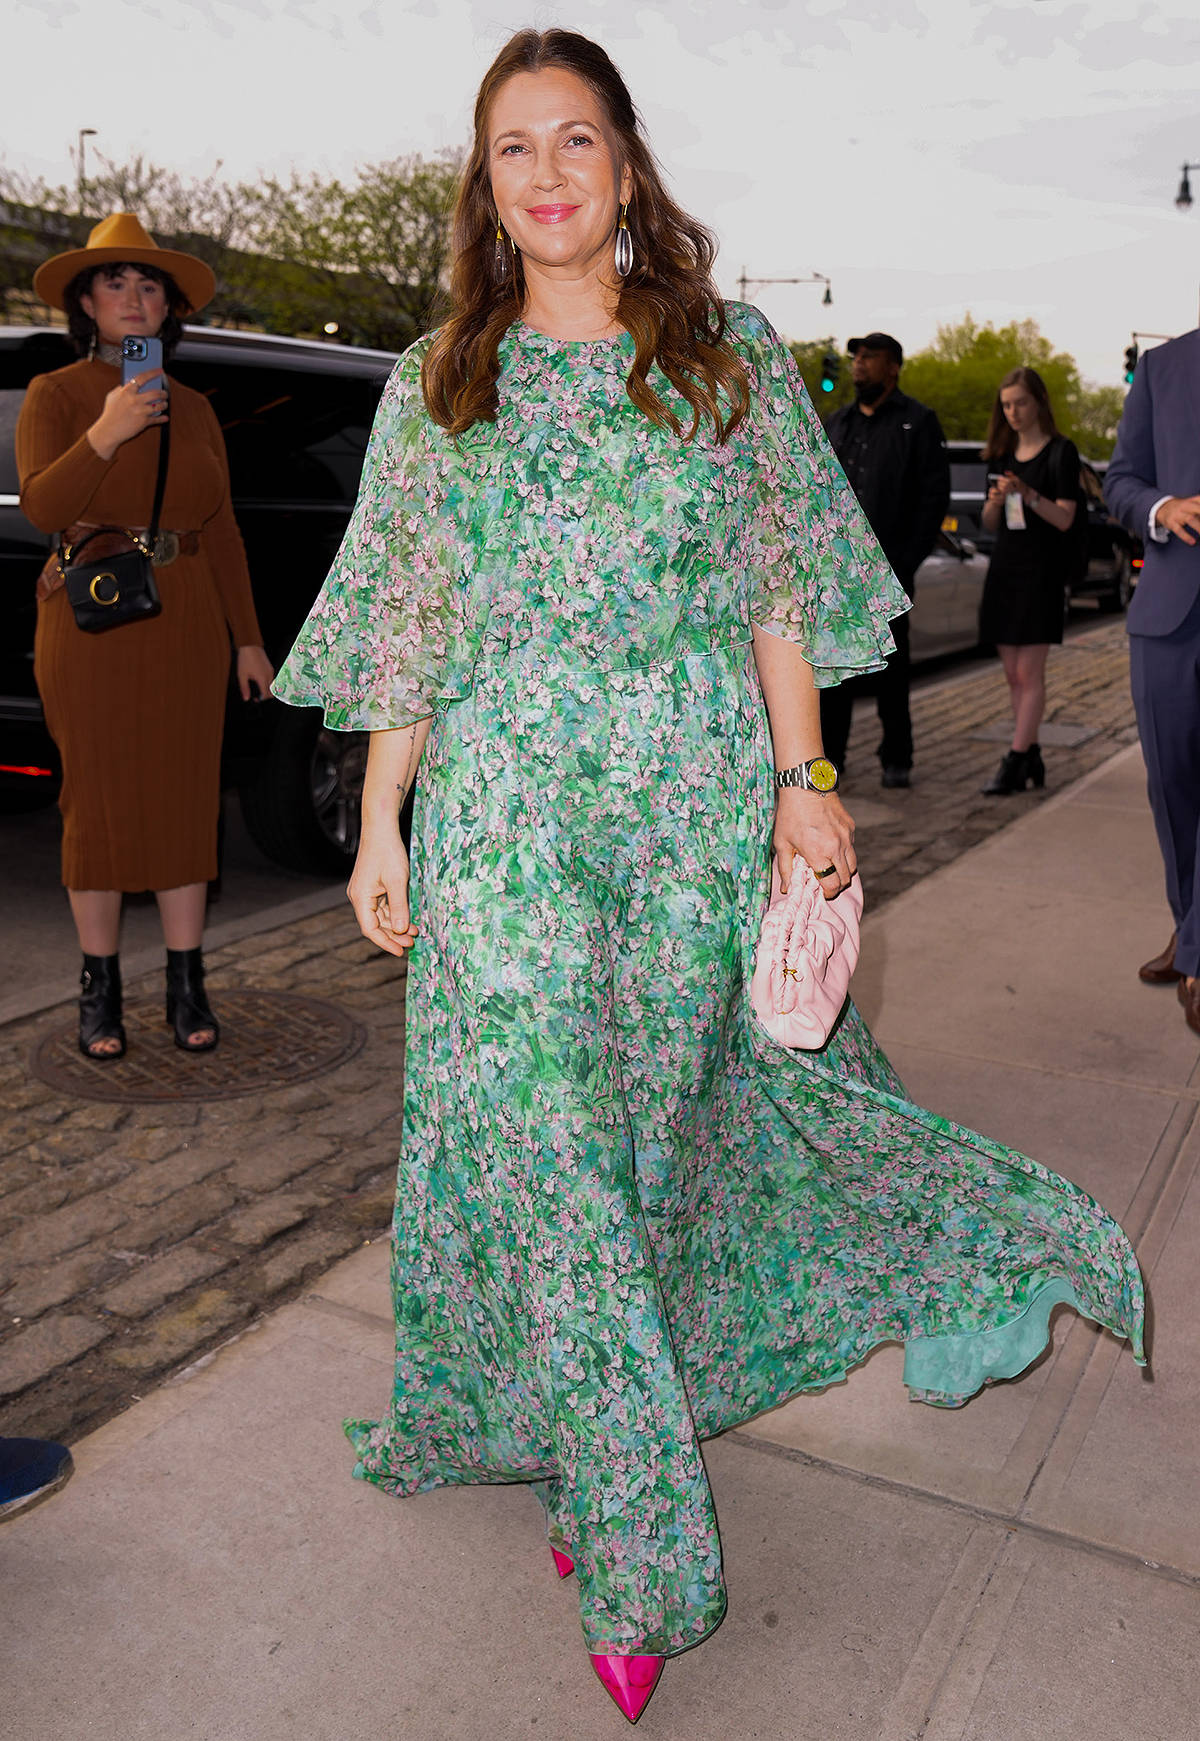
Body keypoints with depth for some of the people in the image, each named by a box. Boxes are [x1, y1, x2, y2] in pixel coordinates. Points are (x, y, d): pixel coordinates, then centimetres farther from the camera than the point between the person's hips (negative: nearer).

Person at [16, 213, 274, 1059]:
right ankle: (101, 990, 11)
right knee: (99, 800, 0)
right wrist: (106, 434, -23)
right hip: (91, 620, -3)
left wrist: (248, 638, 10)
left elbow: (222, 529, 13)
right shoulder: (55, 394, 4)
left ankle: (187, 986, 11)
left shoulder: (192, 408, 14)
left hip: (186, 622, 3)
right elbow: (42, 505, -10)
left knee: (188, 797, 2)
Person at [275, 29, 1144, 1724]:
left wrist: (806, 784, -2)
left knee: (704, 1093, 7)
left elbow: (780, 594, 6)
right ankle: (635, 1535, 13)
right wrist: (381, 824, 3)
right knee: (545, 1136, -2)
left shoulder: (731, 358, 7)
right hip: (505, 819, 1)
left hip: (699, 808, 0)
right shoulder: (435, 389, 9)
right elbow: (406, 631, 8)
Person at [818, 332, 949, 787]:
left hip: (888, 567, -4)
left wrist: (906, 562, -11)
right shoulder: (838, 422, 18)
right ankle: (830, 752, 12)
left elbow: (934, 497, -3)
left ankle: (897, 759, 9)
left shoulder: (918, 422, 2)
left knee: (890, 665, 1)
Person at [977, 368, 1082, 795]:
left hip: (1041, 572, -6)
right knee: (1013, 675, 7)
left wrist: (1029, 494, -27)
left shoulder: (1060, 452, -4)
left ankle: (1015, 762, -8)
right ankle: (1031, 758, 14)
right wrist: (995, 501, -9)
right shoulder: (1001, 454, 13)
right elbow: (990, 524, 13)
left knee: (1029, 674, -8)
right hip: (1003, 568, 6)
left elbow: (1065, 519, -11)